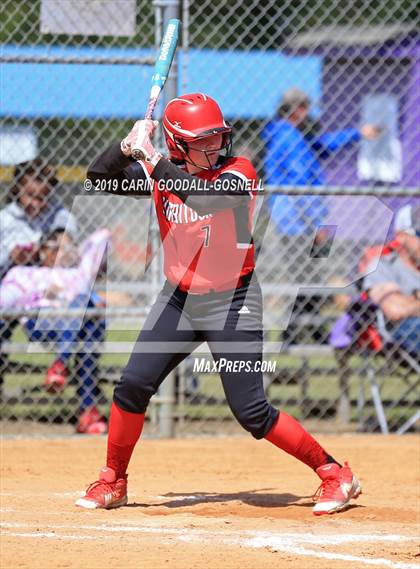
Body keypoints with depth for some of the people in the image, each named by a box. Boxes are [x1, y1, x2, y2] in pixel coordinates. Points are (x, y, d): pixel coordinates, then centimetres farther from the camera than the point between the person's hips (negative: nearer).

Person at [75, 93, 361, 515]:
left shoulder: (239, 172, -14)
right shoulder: (164, 173, 1)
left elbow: (202, 195, -34)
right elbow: (98, 177, -1)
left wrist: (152, 156, -31)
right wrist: (127, 146, -20)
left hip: (232, 302, -5)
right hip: (178, 299, 5)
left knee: (251, 412, -9)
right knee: (133, 385, -3)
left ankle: (335, 475, 3)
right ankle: (112, 483, 15)